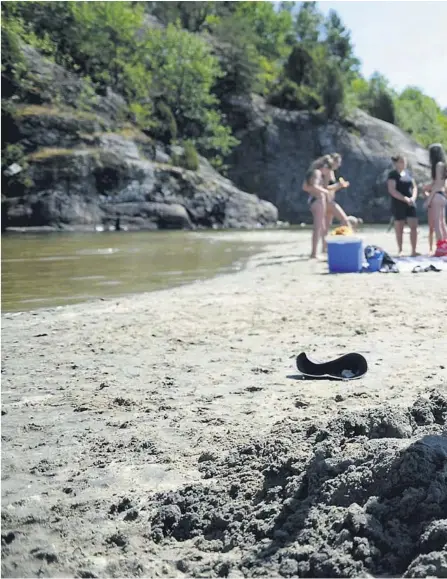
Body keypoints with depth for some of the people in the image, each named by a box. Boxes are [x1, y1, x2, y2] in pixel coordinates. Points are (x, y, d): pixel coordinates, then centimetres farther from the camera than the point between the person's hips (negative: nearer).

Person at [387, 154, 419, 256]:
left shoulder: (408, 173, 13)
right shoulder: (393, 175, -6)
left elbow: (414, 187, 14)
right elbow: (392, 190, -16)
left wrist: (413, 198, -6)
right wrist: (405, 199, -20)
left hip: (410, 204, 6)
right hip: (398, 204, -5)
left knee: (414, 226, -2)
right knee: (399, 229, 1)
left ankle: (413, 251, 1)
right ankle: (400, 251, 10)